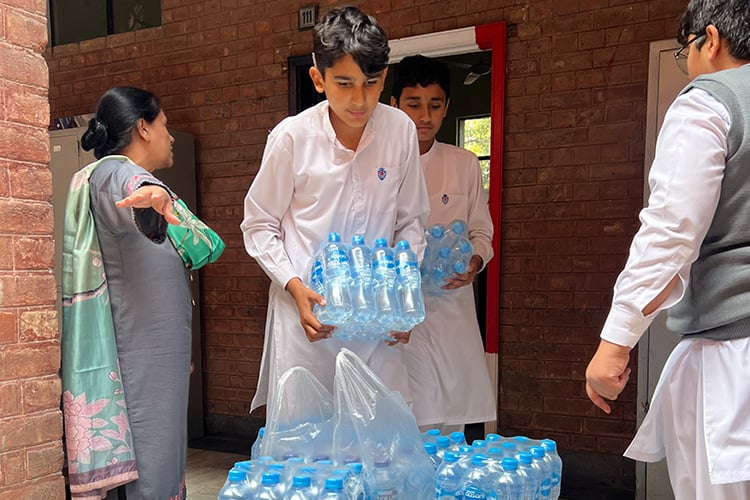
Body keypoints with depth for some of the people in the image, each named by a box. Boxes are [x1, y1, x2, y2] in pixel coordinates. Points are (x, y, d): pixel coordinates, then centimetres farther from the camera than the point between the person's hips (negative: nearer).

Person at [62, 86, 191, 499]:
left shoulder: (114, 173, 21)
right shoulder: (114, 171, -11)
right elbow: (133, 187, -37)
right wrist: (154, 194, -57)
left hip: (154, 348, 10)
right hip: (142, 352, -10)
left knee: (163, 455, 13)